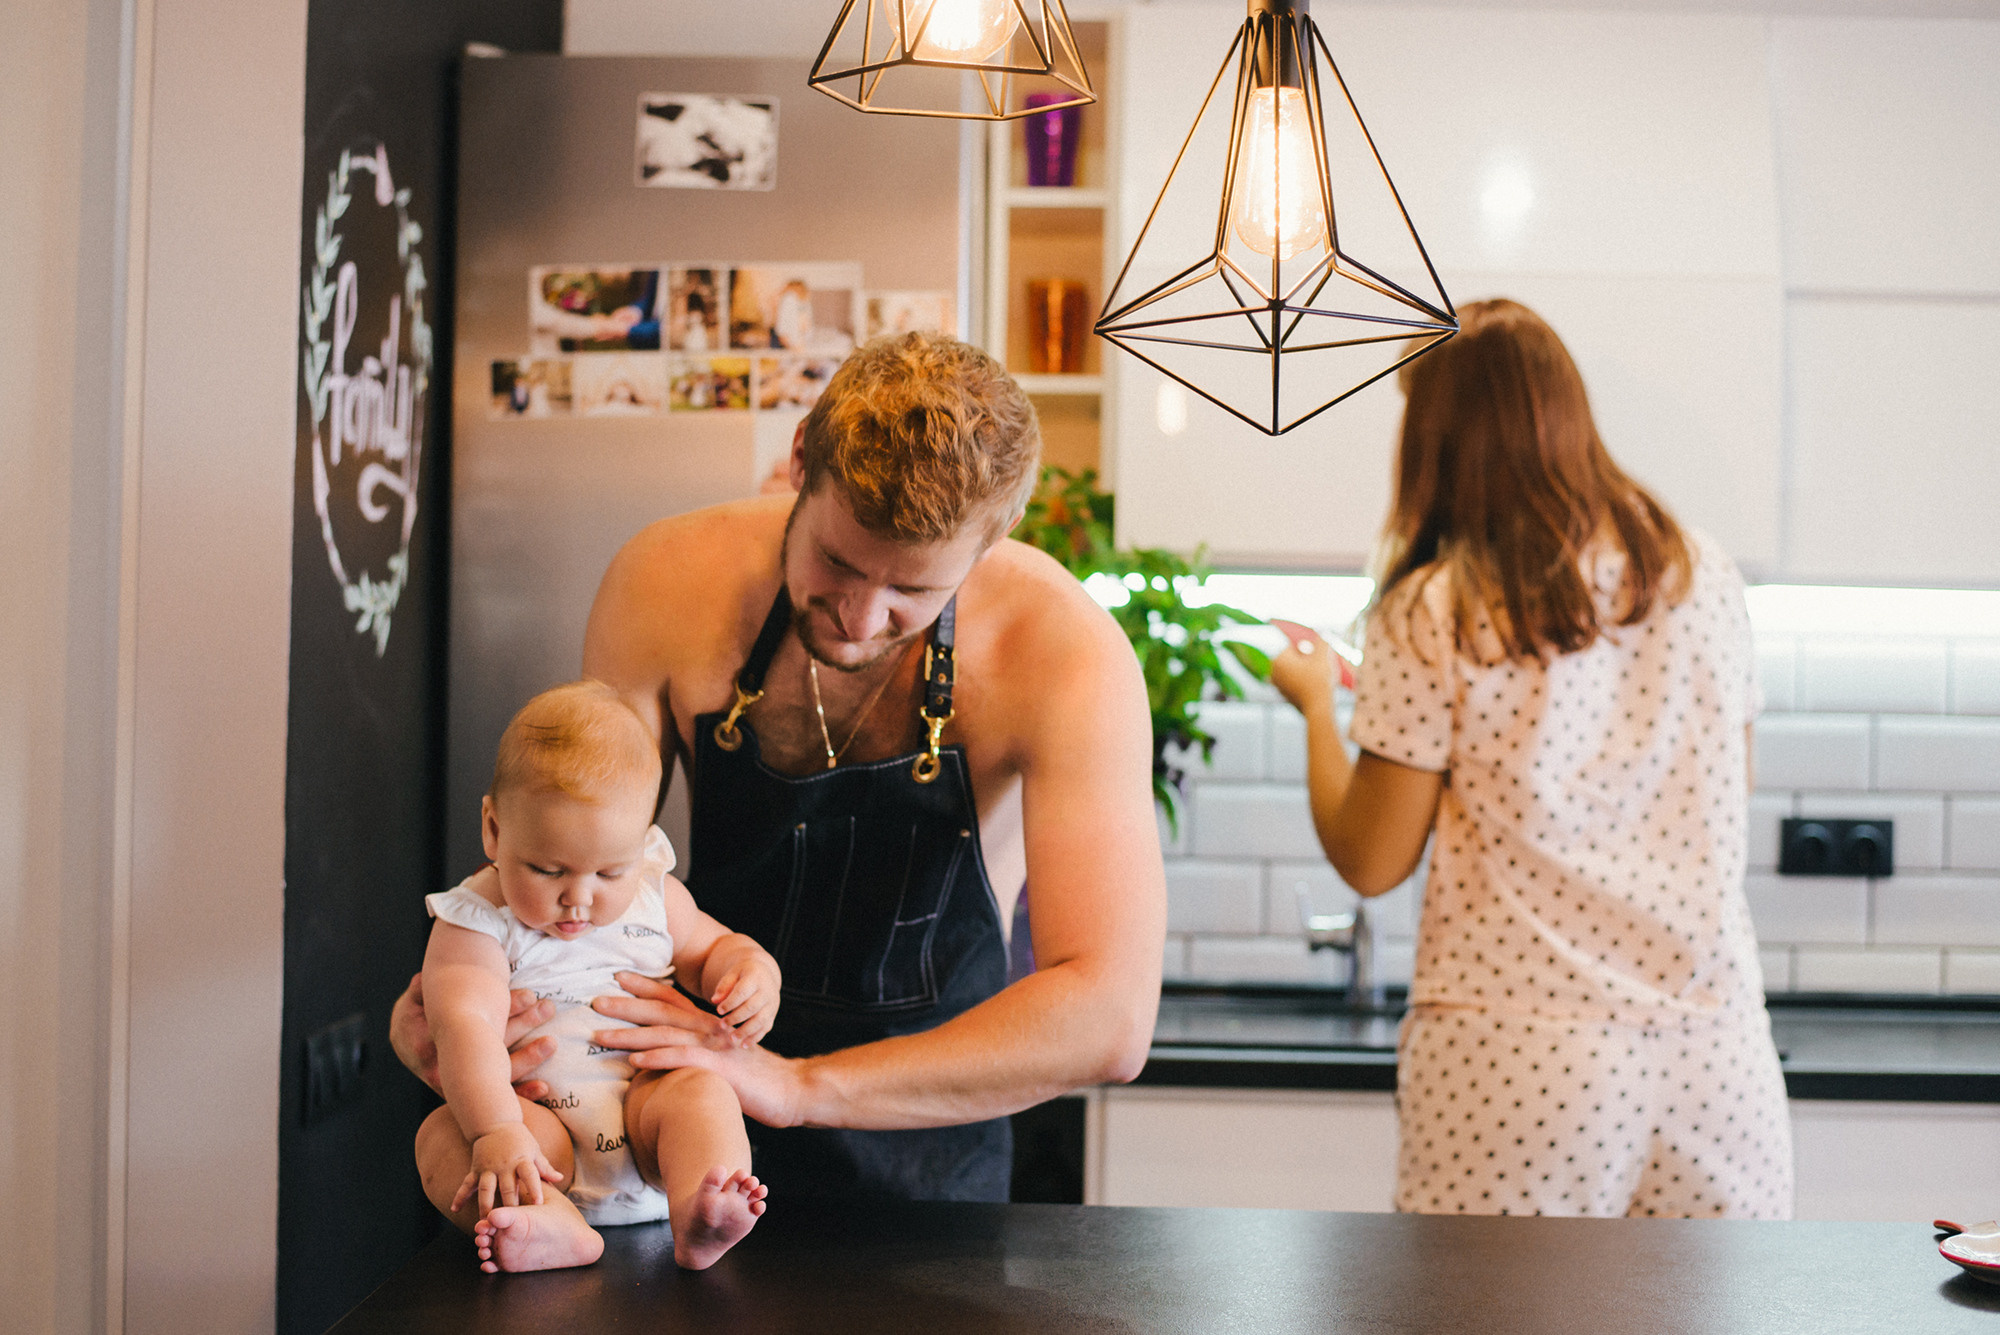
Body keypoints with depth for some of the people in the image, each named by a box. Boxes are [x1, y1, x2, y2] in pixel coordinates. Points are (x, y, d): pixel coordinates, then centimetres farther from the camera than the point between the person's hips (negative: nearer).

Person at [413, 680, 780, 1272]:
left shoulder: (654, 896, 8)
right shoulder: (476, 924, -7)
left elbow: (713, 946, 26)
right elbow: (467, 1027, -23)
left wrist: (752, 973, 0)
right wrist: (496, 1133, -40)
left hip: (645, 1108, 3)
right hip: (540, 1121, -2)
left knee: (701, 1091, -26)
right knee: (442, 1133, -28)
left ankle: (695, 1217, -51)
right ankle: (554, 1226, -52)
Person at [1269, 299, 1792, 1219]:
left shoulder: (1432, 610, -7)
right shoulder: (1703, 578, 6)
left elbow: (1371, 862, -2)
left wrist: (1316, 703, 14)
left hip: (1516, 1064, -3)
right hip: (1714, 1049, 4)